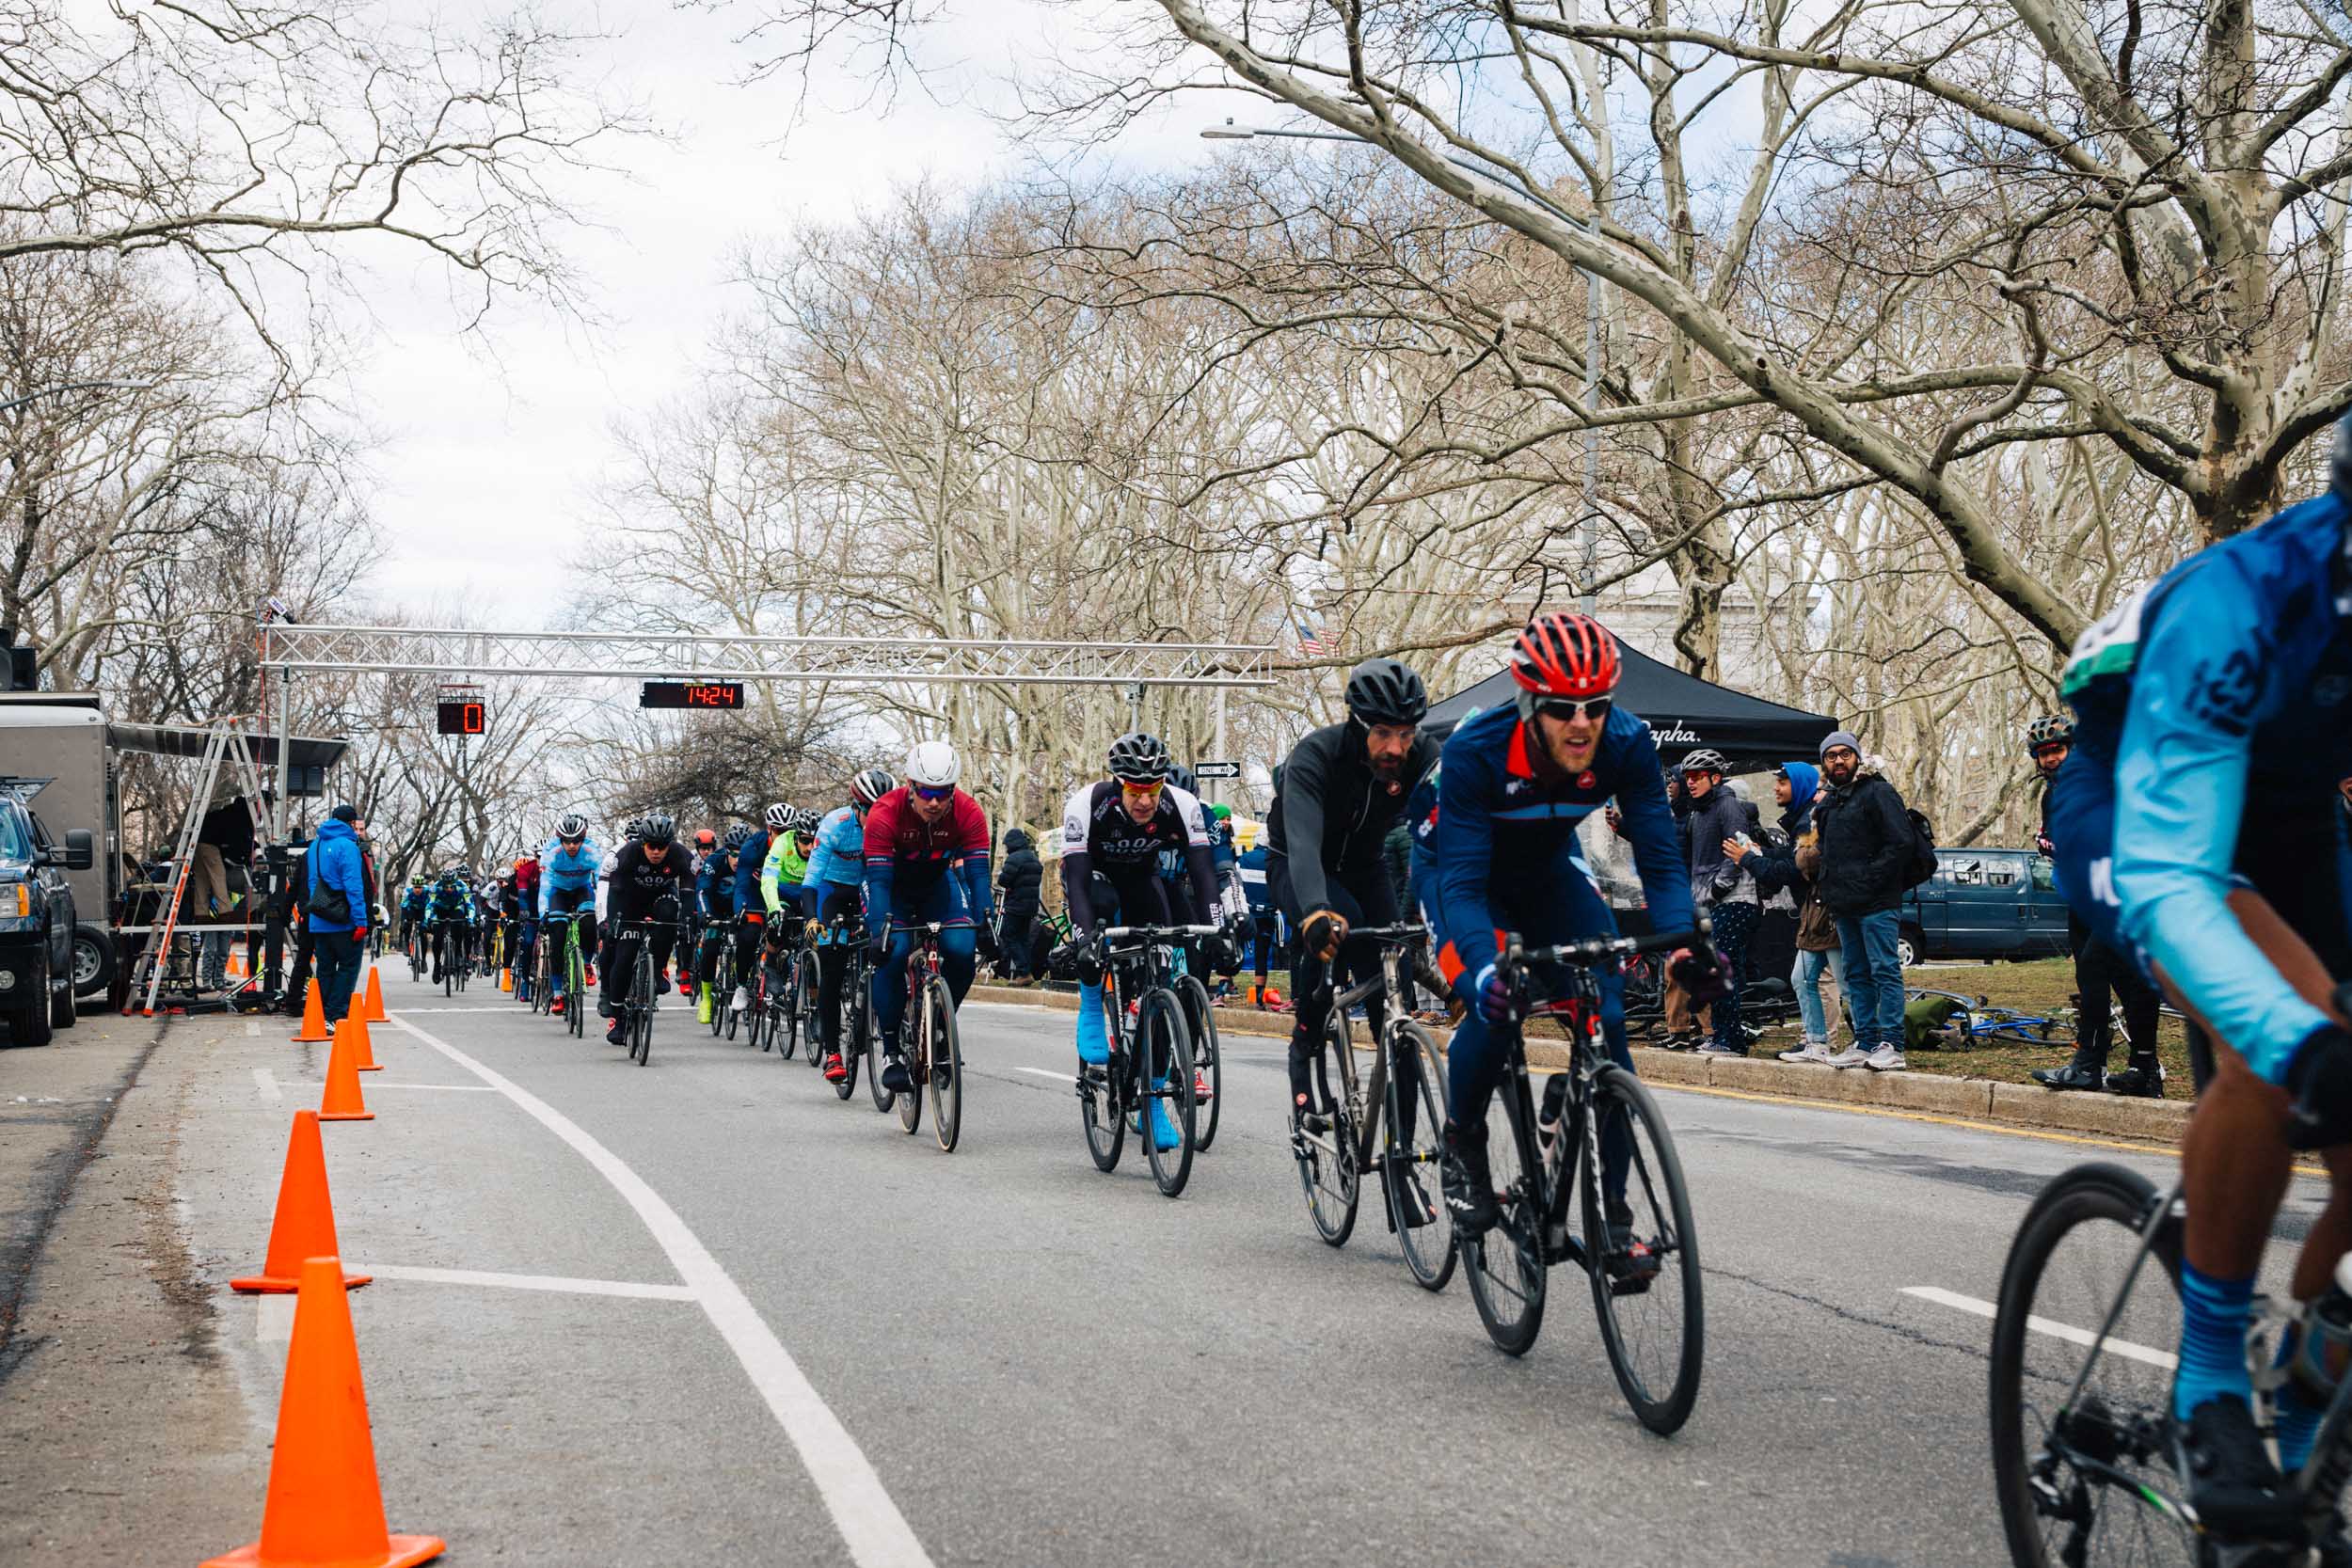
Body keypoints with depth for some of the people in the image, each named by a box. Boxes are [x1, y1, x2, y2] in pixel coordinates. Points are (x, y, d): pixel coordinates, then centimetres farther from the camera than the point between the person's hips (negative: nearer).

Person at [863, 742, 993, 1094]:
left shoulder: (969, 812, -27)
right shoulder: (885, 814, -32)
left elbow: (978, 871, -28)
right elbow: (879, 879, -35)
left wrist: (983, 922, -40)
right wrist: (879, 930, -47)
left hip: (937, 882, 2)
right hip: (892, 883, -2)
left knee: (961, 950, -21)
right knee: (892, 953, -25)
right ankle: (890, 1053, -12)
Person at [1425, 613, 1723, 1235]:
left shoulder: (1627, 744, -27)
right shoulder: (1475, 751, -36)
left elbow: (1659, 858, -25)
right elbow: (1462, 881, -39)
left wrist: (1685, 943, -43)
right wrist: (1485, 965, -57)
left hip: (1550, 869, 3)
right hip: (1463, 868, -3)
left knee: (1606, 1014, -15)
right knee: (1493, 1005, -29)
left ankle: (1611, 1213, -6)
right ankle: (1462, 1145, 1)